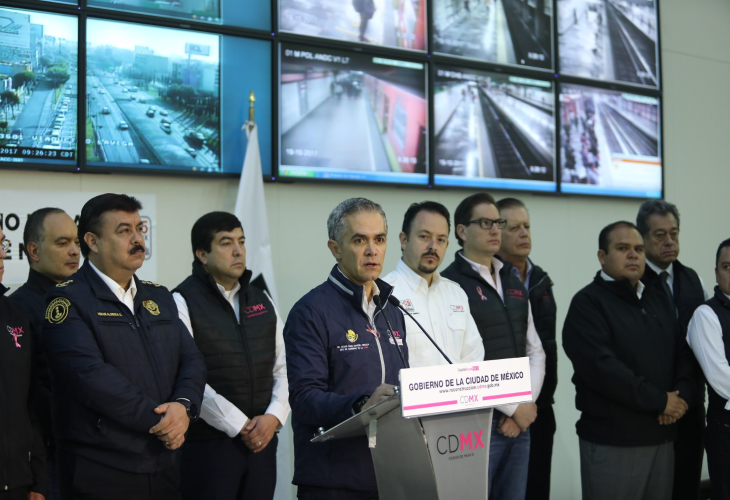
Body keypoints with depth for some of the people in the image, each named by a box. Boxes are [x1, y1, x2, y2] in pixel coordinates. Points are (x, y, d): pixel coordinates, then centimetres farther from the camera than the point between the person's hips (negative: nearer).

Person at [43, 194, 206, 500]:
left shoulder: (159, 298, 13)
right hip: (101, 474, -6)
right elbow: (91, 375, -19)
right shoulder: (68, 300, -7)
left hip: (163, 465, 6)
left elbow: (192, 361, 7)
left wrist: (183, 406, -13)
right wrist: (159, 420, -15)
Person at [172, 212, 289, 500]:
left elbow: (282, 367, 11)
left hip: (262, 441, 5)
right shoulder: (183, 302, -6)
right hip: (208, 442, -5)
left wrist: (273, 416, -5)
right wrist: (239, 425, -12)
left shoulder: (262, 301, 13)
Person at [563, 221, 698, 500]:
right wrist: (660, 401, -15)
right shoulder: (588, 303, -8)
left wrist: (683, 395, -5)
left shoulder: (657, 299, 16)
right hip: (611, 442, -7)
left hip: (661, 436, 7)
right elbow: (602, 367, -19)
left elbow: (683, 353, 15)